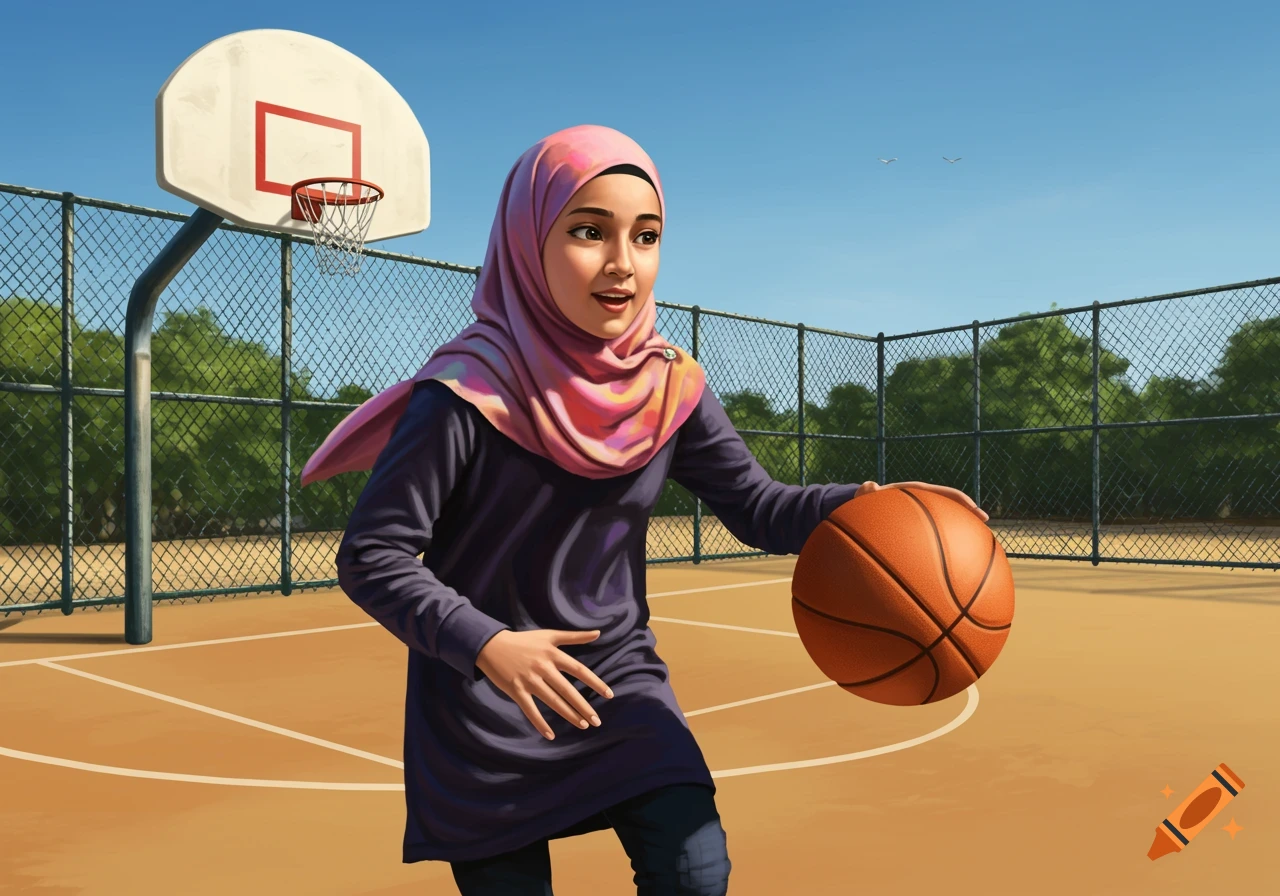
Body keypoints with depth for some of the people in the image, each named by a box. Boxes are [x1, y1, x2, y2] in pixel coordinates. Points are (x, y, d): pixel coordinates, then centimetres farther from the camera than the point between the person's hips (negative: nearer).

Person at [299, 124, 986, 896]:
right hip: (485, 710, -3)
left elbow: (757, 506, -2)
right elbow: (372, 556, -19)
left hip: (621, 682, 3)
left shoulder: (670, 388, -8)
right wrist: (485, 646, -31)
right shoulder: (467, 396, -23)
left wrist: (862, 506, -20)